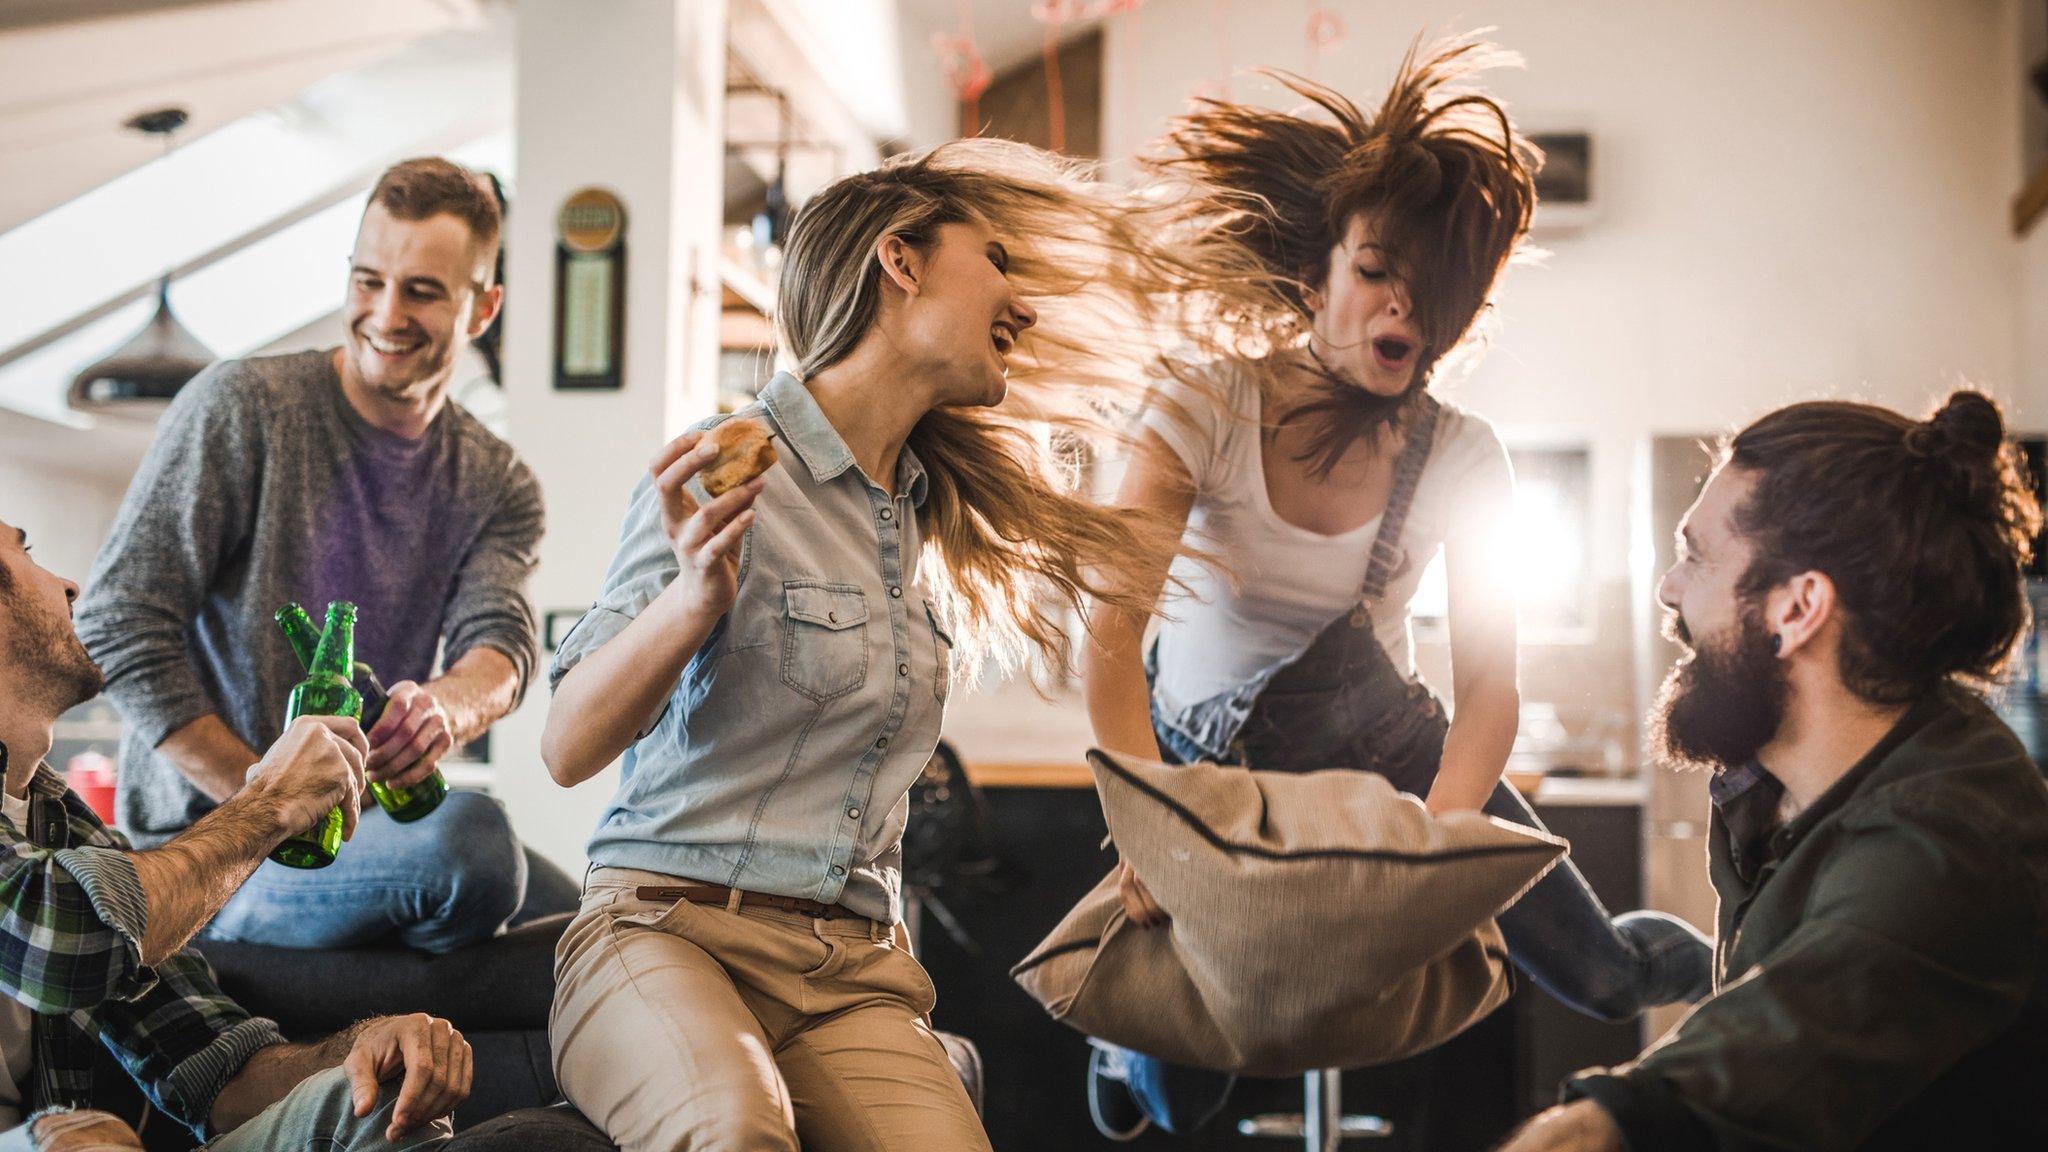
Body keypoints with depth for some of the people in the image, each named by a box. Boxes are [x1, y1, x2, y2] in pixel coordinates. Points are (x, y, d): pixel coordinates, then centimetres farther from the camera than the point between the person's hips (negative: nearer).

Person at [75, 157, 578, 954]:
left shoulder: (498, 485, 8)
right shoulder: (240, 408, -7)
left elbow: (501, 642, -9)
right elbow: (115, 624, -11)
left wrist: (448, 706, -36)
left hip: (367, 824, 6)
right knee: (467, 834, -34)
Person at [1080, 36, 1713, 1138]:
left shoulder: (1461, 457, -13)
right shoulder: (1208, 405, -21)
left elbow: (1489, 690, -14)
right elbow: (1111, 640, -28)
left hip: (1382, 738, 2)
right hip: (1209, 757, -2)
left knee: (1599, 974, -6)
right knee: (1180, 1103, -8)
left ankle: (1737, 961, 31)